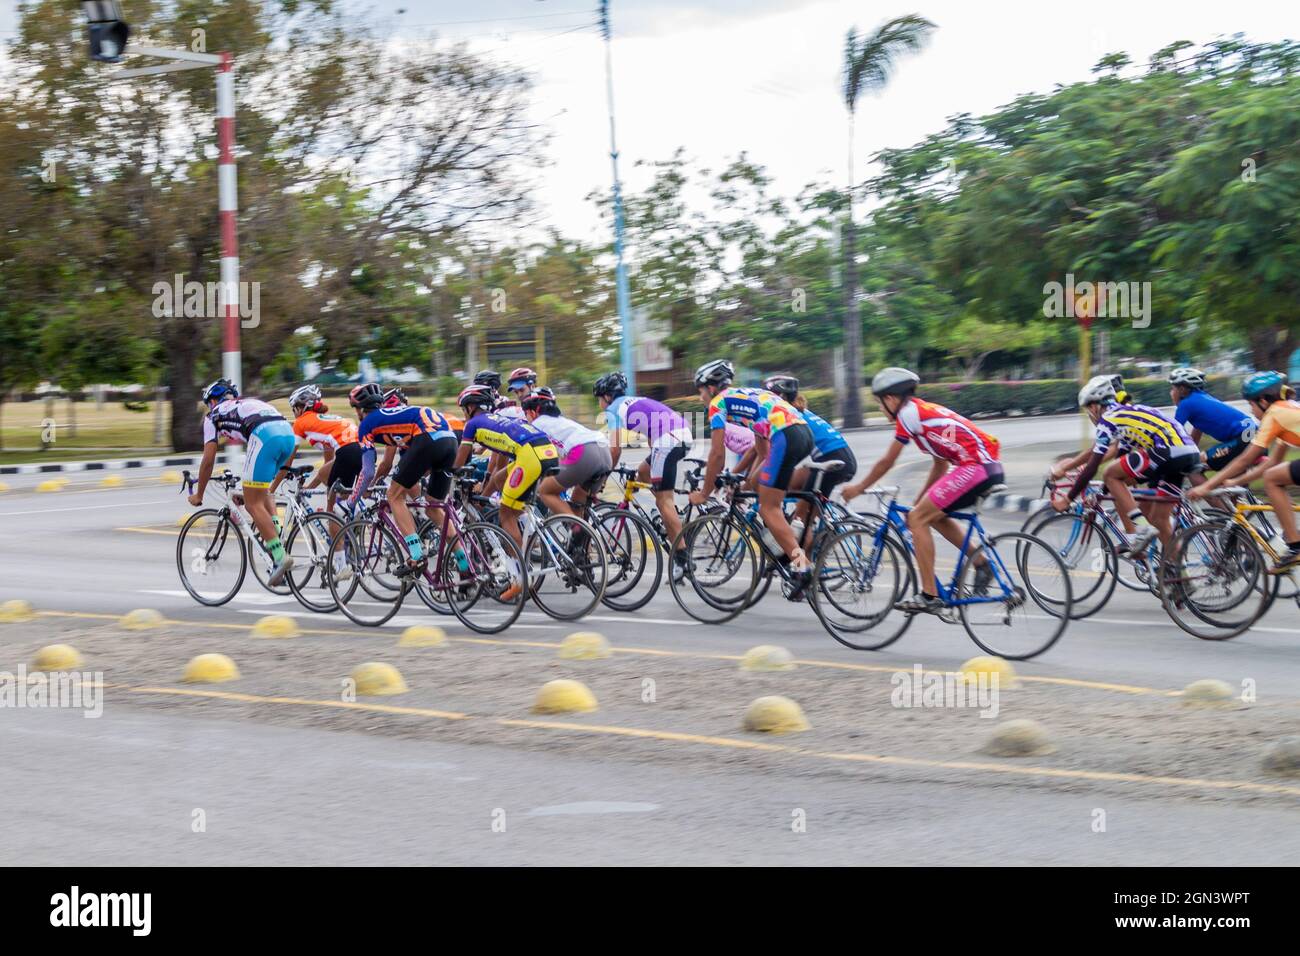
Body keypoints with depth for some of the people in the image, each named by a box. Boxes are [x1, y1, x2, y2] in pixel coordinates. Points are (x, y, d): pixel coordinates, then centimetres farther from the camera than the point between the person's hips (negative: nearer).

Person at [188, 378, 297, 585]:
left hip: (265, 436, -7)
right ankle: (275, 534, 9)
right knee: (261, 491, 28)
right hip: (288, 432, 7)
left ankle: (280, 557, -11)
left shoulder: (214, 415, 23)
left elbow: (208, 461, 19)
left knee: (253, 503, 0)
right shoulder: (247, 404, 40)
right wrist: (247, 487, 54)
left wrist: (198, 495, 31)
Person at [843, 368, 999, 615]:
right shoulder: (927, 410, 25)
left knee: (917, 519, -4)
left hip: (975, 467, -10)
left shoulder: (909, 412, -2)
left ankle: (929, 597, -7)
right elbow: (940, 465, 29)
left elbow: (886, 462, 2)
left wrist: (858, 488, 16)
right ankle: (981, 564, 16)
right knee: (934, 515, 24)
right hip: (992, 467, 10)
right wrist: (919, 501, 32)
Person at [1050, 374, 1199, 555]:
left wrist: (1067, 499, 8)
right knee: (1159, 519, 16)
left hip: (1168, 453, -9)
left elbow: (1092, 467, 0)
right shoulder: (1128, 412, 28)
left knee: (1112, 476, 5)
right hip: (1190, 454, 9)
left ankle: (1137, 532, -3)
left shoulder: (1108, 418, 1)